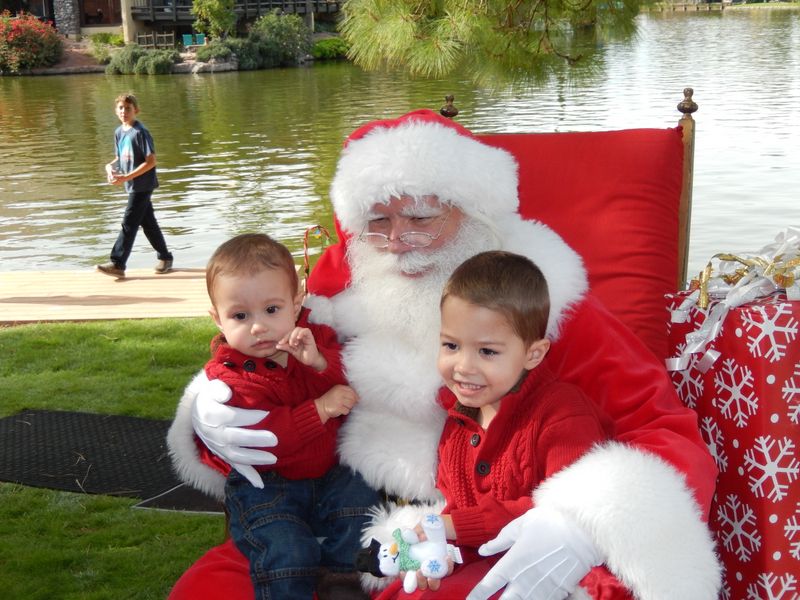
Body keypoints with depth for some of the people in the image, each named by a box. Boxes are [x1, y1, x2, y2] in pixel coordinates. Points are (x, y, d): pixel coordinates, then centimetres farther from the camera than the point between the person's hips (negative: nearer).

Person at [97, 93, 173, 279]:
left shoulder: (140, 132, -15)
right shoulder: (119, 132, 9)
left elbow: (151, 161, -18)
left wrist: (126, 177, -21)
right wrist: (111, 166, -3)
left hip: (142, 185, -8)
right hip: (132, 185, 8)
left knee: (129, 223, -9)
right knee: (148, 223, 14)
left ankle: (118, 264, -7)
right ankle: (165, 257, 25)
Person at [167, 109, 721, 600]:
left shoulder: (540, 297, -11)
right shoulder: (344, 282, 0)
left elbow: (671, 433, -17)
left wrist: (584, 524, -36)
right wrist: (213, 412, -9)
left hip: (492, 552, -2)